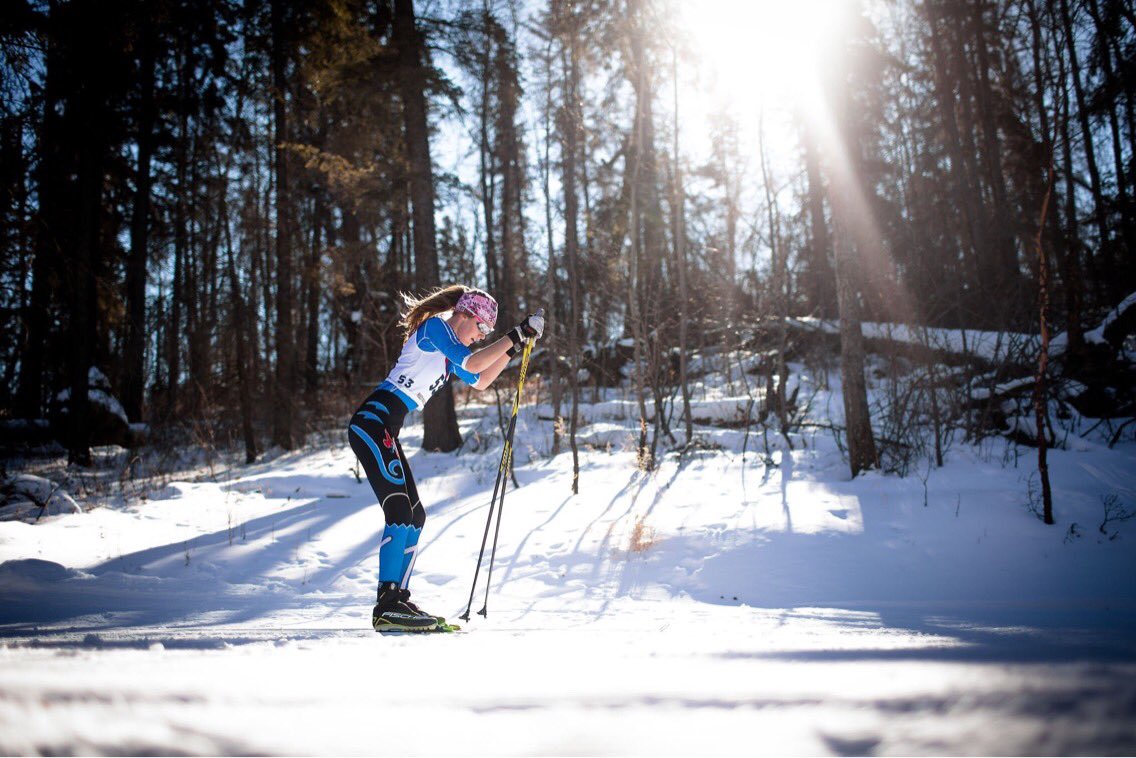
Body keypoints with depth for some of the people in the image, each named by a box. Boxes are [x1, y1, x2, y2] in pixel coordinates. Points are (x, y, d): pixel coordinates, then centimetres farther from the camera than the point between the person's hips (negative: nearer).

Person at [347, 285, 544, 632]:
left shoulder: (446, 349, 24)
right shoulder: (434, 326, -5)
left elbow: (479, 381, 29)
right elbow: (472, 364, -18)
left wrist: (514, 347, 21)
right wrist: (516, 335, -13)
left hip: (383, 430, 11)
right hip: (374, 421, -11)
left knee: (414, 515, 9)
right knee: (400, 511, -17)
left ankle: (396, 601, 12)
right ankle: (387, 606, -19)